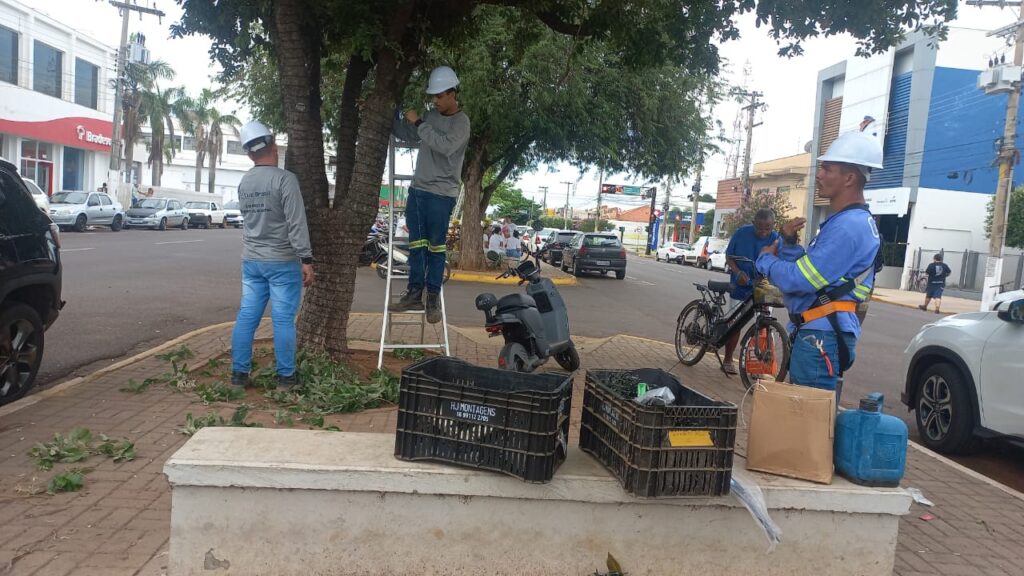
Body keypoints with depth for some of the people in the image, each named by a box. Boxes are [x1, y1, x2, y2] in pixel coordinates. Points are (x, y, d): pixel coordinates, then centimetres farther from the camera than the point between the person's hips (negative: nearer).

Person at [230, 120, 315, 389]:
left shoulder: (244, 183, 8)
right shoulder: (284, 178, -13)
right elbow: (297, 223, -17)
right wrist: (306, 260, -15)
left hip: (251, 260, 6)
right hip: (282, 261, -6)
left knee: (247, 316, 8)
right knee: (283, 319, 0)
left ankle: (239, 373, 14)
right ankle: (285, 376, 6)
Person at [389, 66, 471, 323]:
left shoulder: (461, 122, -7)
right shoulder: (431, 116, 14)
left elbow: (445, 145, -24)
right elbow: (407, 135, 24)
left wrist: (419, 123, -19)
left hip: (441, 194, -7)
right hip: (417, 189, 7)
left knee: (436, 247, -3)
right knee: (416, 244, 6)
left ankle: (433, 297, 3)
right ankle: (414, 293, 10)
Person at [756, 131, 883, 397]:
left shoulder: (848, 226, -18)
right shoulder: (843, 221, 19)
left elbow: (797, 281, -22)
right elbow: (804, 267, 17)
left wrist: (765, 258, -4)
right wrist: (788, 241, -1)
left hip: (821, 336, -11)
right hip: (816, 333, 11)